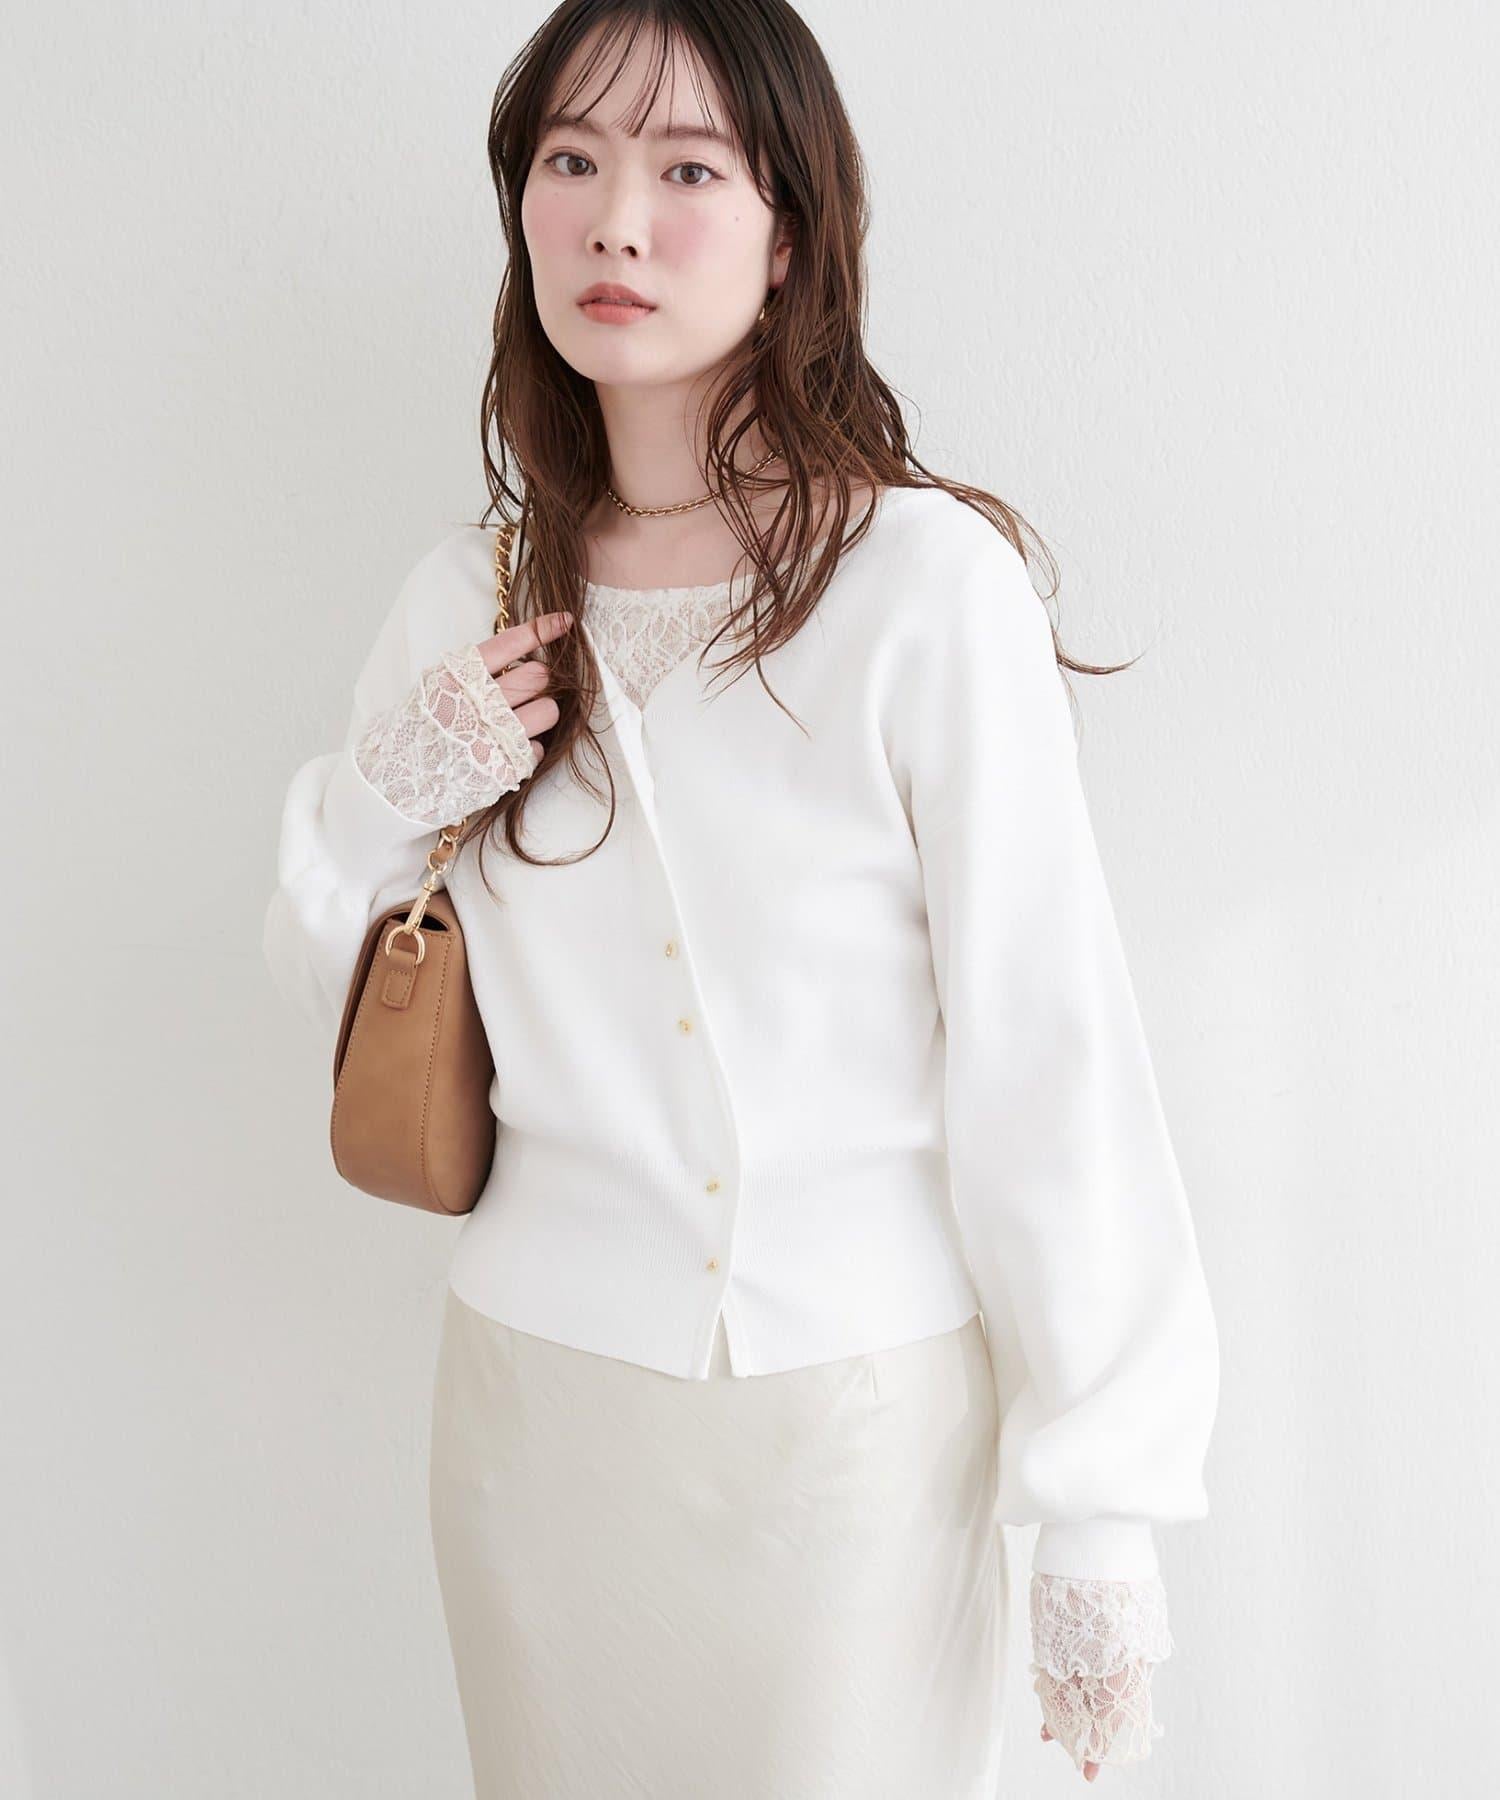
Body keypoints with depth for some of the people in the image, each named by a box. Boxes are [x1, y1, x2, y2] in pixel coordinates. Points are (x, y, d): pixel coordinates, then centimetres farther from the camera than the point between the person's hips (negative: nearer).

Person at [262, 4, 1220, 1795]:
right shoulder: (470, 598, 2)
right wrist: (379, 809, -8)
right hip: (540, 1380, 4)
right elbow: (333, 982, 13)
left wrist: (1103, 1517, -11)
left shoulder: (926, 583, -13)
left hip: (865, 1396, -3)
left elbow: (1047, 1052, -12)